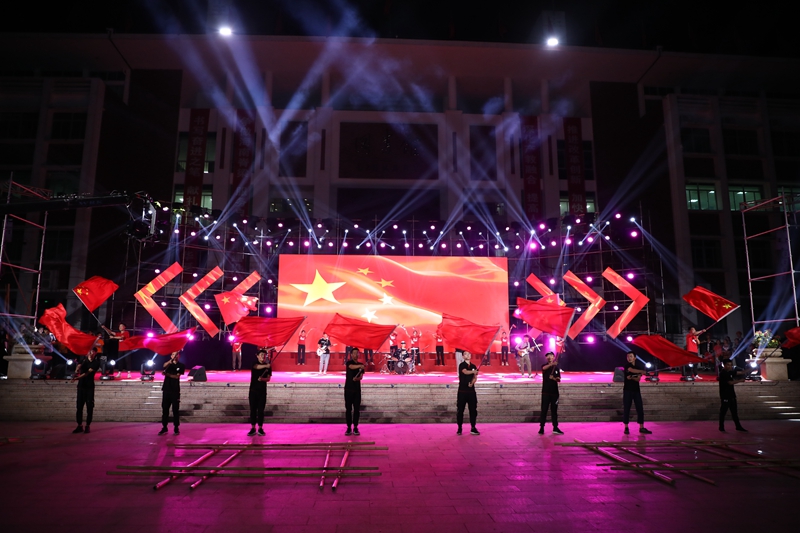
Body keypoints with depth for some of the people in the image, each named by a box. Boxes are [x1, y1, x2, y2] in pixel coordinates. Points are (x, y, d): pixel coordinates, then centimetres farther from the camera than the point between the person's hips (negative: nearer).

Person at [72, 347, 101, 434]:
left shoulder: (96, 362, -4)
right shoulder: (84, 359, 7)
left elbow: (88, 372, -17)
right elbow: (79, 367, -12)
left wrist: (78, 377, -32)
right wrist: (77, 372, -36)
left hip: (90, 386, -3)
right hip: (81, 385, 3)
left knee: (89, 406, -2)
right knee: (79, 406, 4)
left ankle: (88, 426, 4)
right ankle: (79, 426, 11)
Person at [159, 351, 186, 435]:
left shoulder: (181, 365, 3)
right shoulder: (168, 364, 8)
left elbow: (177, 376, -7)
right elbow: (164, 365, -17)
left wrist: (167, 374, -20)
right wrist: (172, 360, -36)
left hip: (175, 390, -2)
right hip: (166, 389, 2)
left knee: (175, 410, 0)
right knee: (165, 409, 4)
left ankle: (176, 428, 5)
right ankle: (164, 427, 13)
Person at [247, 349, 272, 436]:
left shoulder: (268, 366, 4)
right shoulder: (254, 363, 0)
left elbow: (268, 378, -1)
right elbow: (257, 367, -25)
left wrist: (262, 379, -24)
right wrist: (265, 366, -45)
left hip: (262, 391, 0)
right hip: (253, 390, 0)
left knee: (261, 410, 1)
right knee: (253, 409, 1)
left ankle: (260, 428, 9)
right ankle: (253, 428, 9)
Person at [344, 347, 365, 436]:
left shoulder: (361, 365, 9)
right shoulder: (349, 362, -2)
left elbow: (361, 377, -3)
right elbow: (352, 367, -26)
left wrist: (357, 378, -26)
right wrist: (360, 366, -47)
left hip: (357, 389, 3)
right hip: (348, 389, -3)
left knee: (357, 409, 2)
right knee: (348, 409, -1)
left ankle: (355, 428, 9)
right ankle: (349, 428, 5)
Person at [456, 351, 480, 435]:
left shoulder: (474, 366, 11)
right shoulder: (462, 365, -4)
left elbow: (475, 377, 3)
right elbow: (465, 372, -24)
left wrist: (472, 382, -19)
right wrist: (473, 371, -43)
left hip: (471, 390, 4)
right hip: (462, 391, -4)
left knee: (473, 409, 4)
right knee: (460, 410, 0)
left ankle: (473, 428, 13)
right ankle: (459, 428, 9)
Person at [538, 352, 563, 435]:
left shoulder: (556, 367, 9)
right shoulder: (544, 366, -1)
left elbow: (559, 379, 6)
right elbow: (544, 368, -27)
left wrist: (554, 378, -17)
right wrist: (551, 364, -47)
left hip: (554, 392, 3)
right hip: (546, 392, -3)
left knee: (554, 410, 9)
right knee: (544, 410, -3)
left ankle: (555, 428, 17)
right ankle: (541, 428, 1)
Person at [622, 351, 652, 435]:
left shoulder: (639, 367, 11)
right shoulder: (627, 365, 0)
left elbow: (638, 379, -2)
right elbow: (632, 370, -23)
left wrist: (632, 377, -19)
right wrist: (642, 371, -13)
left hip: (636, 390, 4)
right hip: (627, 390, -4)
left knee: (640, 409, 2)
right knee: (626, 409, -4)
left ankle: (641, 428, 8)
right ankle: (626, 428, 2)